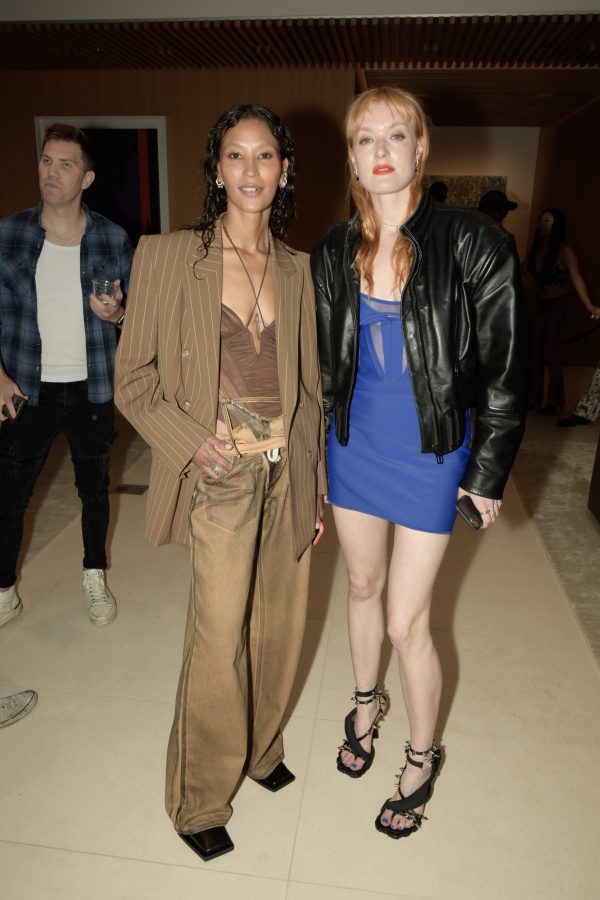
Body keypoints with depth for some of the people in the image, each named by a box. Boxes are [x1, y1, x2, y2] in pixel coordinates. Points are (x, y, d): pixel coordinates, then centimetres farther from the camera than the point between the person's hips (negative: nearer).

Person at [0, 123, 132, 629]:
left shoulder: (113, 240, 0)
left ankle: (95, 577, 34)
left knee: (94, 486, 13)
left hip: (92, 390, 0)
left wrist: (116, 313, -16)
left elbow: (136, 313, 7)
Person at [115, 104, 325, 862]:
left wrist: (314, 479, 12)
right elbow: (133, 379, -3)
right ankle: (200, 799, 28)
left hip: (287, 470, 5)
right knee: (219, 637, 1)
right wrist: (192, 442, -16)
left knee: (278, 623, 15)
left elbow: (306, 380, 12)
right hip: (222, 474, -4)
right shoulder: (169, 257, -5)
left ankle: (259, 745, 44)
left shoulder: (296, 268, 8)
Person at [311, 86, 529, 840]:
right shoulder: (334, 252, 0)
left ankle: (422, 758, 31)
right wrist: (314, 456, 10)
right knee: (362, 586, 20)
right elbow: (324, 363, 8)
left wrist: (488, 474, -7)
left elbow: (502, 369, -9)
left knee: (407, 621, 2)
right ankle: (366, 703, 48)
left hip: (430, 454, -4)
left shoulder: (471, 243, -13)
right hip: (355, 445, 4)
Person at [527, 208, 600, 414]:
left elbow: (576, 278, -27)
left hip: (559, 304, -5)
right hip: (541, 304, 5)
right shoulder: (535, 249, 1)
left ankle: (553, 401, 6)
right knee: (536, 350, 4)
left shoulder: (565, 251, -16)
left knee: (550, 350, -5)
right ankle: (534, 398, 14)